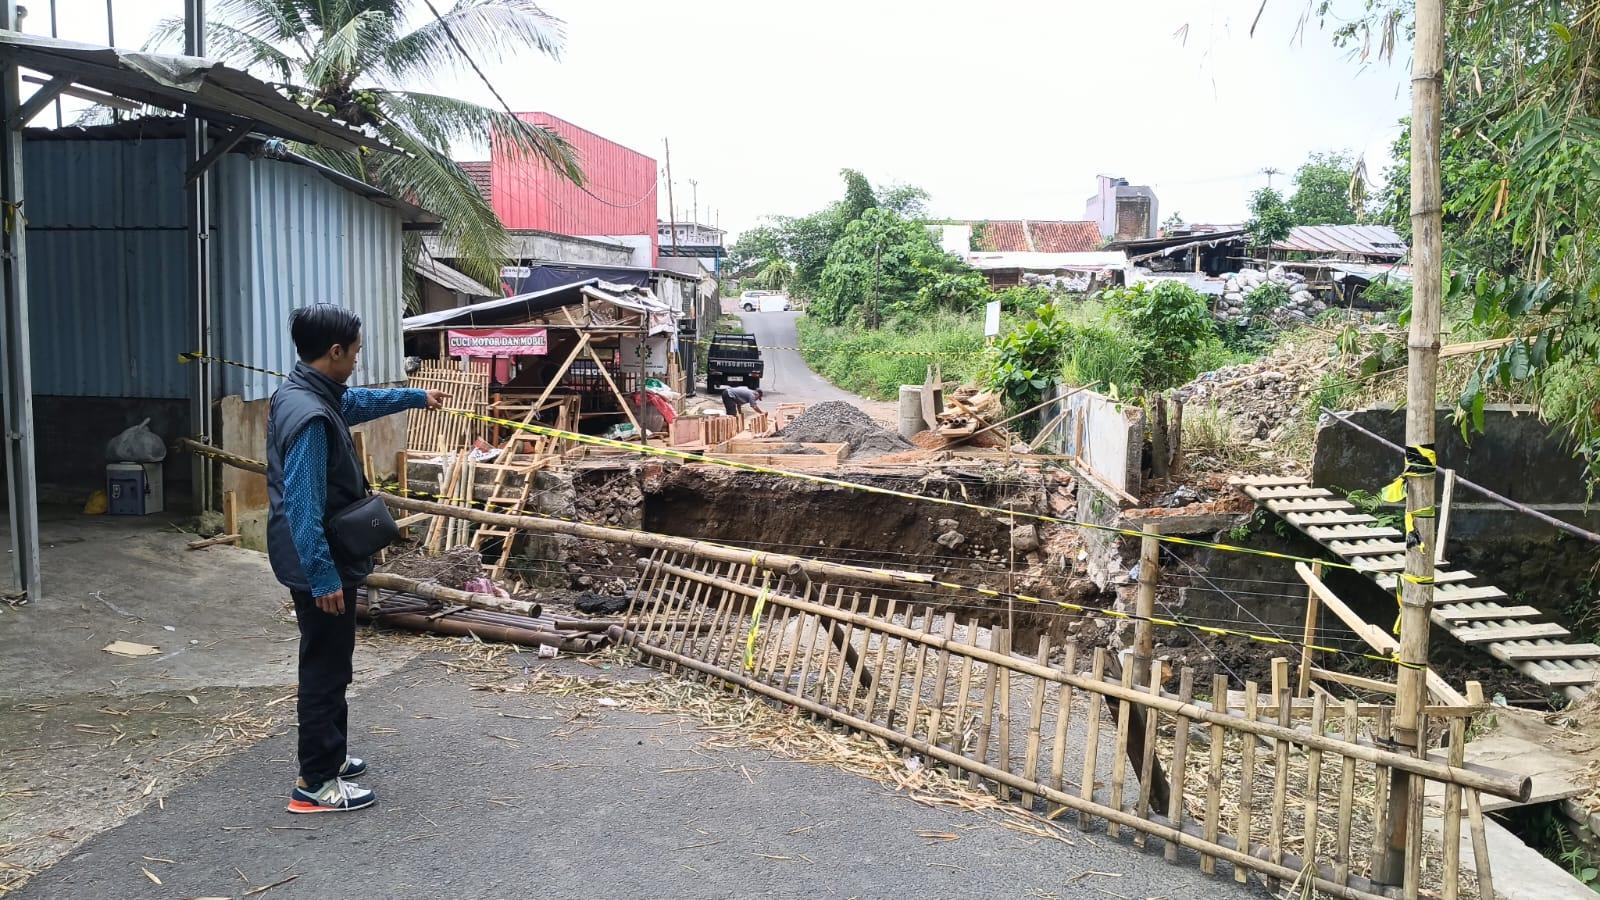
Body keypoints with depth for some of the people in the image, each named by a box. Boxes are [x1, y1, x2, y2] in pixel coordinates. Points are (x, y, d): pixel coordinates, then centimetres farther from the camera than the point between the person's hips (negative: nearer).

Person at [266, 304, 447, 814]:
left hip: (323, 561, 10)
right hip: (320, 566, -10)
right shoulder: (309, 415, -26)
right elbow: (303, 506, -28)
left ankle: (328, 756, 35)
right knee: (324, 667, 0)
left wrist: (416, 397, 41)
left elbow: (359, 402, 29)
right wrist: (323, 576, -25)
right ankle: (315, 785, 11)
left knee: (331, 664, 21)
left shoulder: (307, 393, 6)